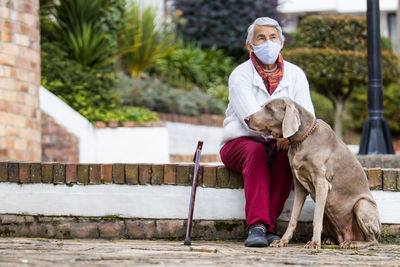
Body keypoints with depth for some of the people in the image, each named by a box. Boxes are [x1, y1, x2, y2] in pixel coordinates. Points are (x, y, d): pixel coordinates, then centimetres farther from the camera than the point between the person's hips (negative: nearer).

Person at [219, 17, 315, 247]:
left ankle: (267, 226, -32)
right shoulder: (240, 75, -6)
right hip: (242, 142, -2)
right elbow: (251, 118, -20)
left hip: (280, 144, 2)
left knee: (288, 153, -32)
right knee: (256, 152, -36)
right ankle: (257, 225, -44)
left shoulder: (295, 74, 5)